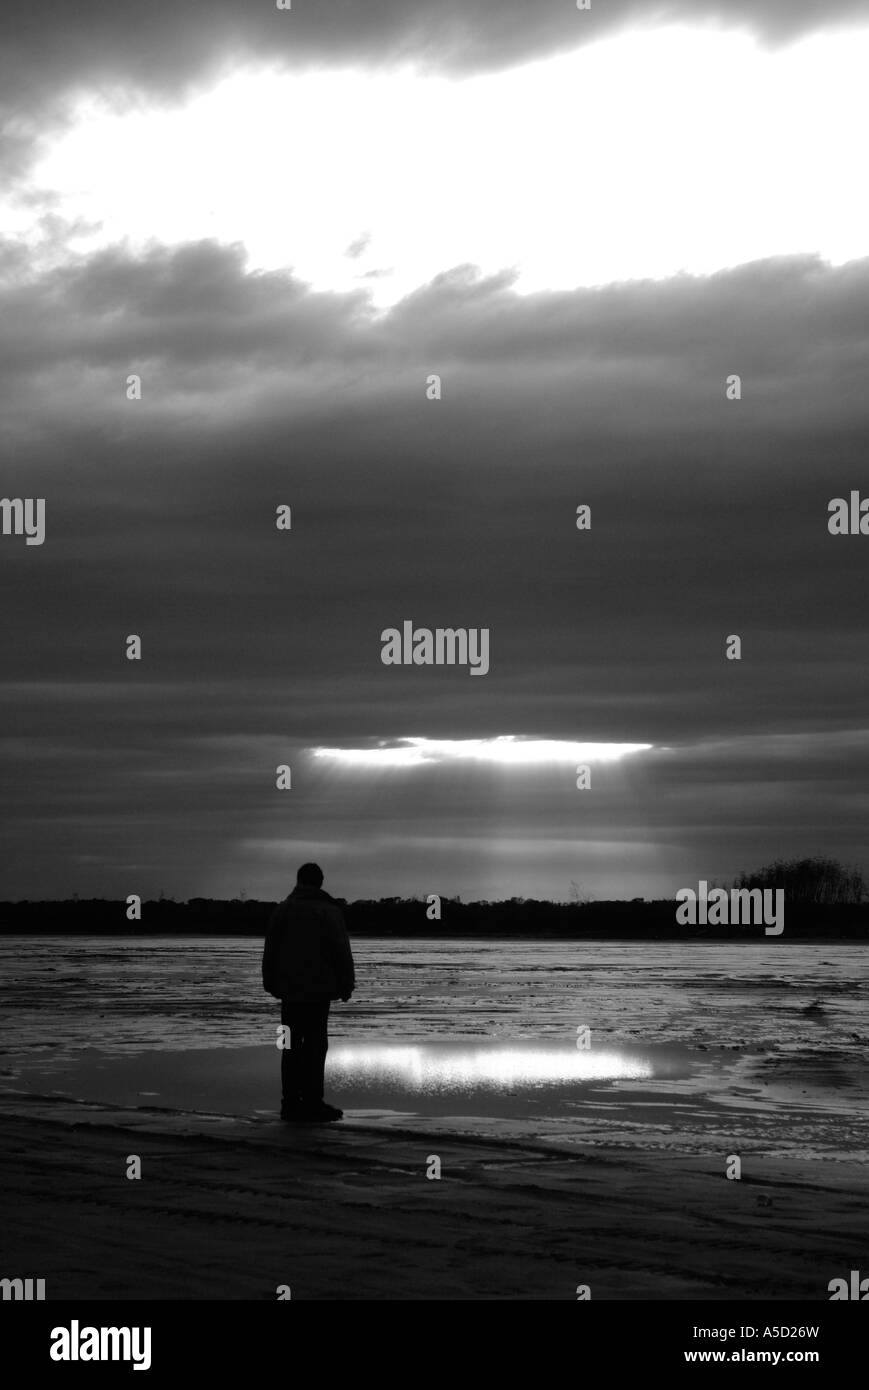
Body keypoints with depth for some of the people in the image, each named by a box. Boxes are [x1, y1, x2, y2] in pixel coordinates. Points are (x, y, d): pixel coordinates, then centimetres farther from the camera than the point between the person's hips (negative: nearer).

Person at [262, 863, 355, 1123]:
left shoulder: (282, 909, 5)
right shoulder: (330, 911, -5)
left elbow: (270, 950, 8)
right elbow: (341, 952, -7)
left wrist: (271, 983, 16)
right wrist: (346, 984, 1)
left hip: (289, 989, 4)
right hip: (319, 989, -3)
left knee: (291, 1046, 7)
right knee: (315, 1045, -2)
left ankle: (291, 1102, 6)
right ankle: (312, 1102, -6)